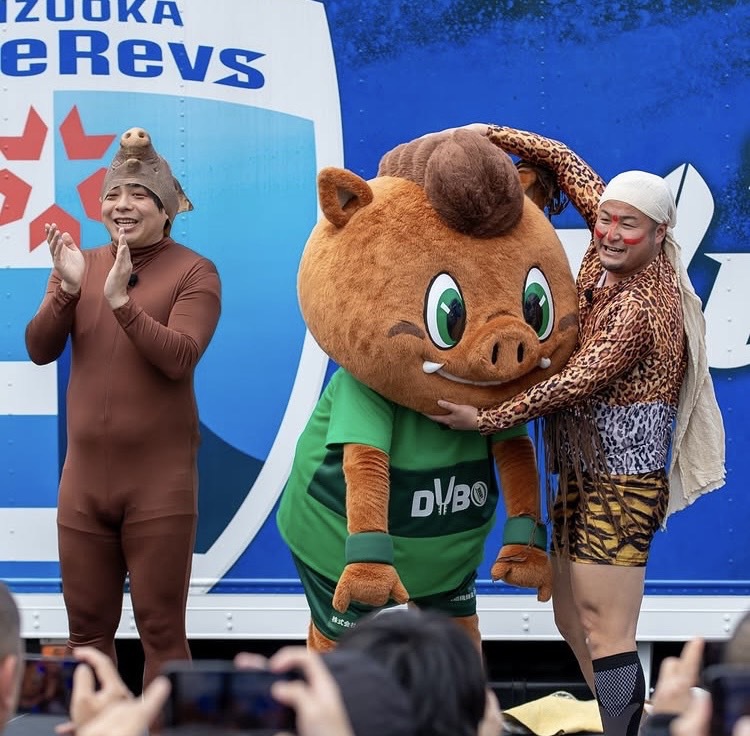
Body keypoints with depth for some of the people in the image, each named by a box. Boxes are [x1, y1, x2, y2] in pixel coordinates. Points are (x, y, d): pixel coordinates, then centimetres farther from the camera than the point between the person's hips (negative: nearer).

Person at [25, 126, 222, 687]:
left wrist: (121, 301, -27)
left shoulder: (194, 272, -6)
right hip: (84, 479, 5)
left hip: (159, 484, -4)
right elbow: (40, 350, -2)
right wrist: (67, 289, -18)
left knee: (161, 629, 1)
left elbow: (180, 357, -19)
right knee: (88, 628, 12)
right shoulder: (80, 264, 8)